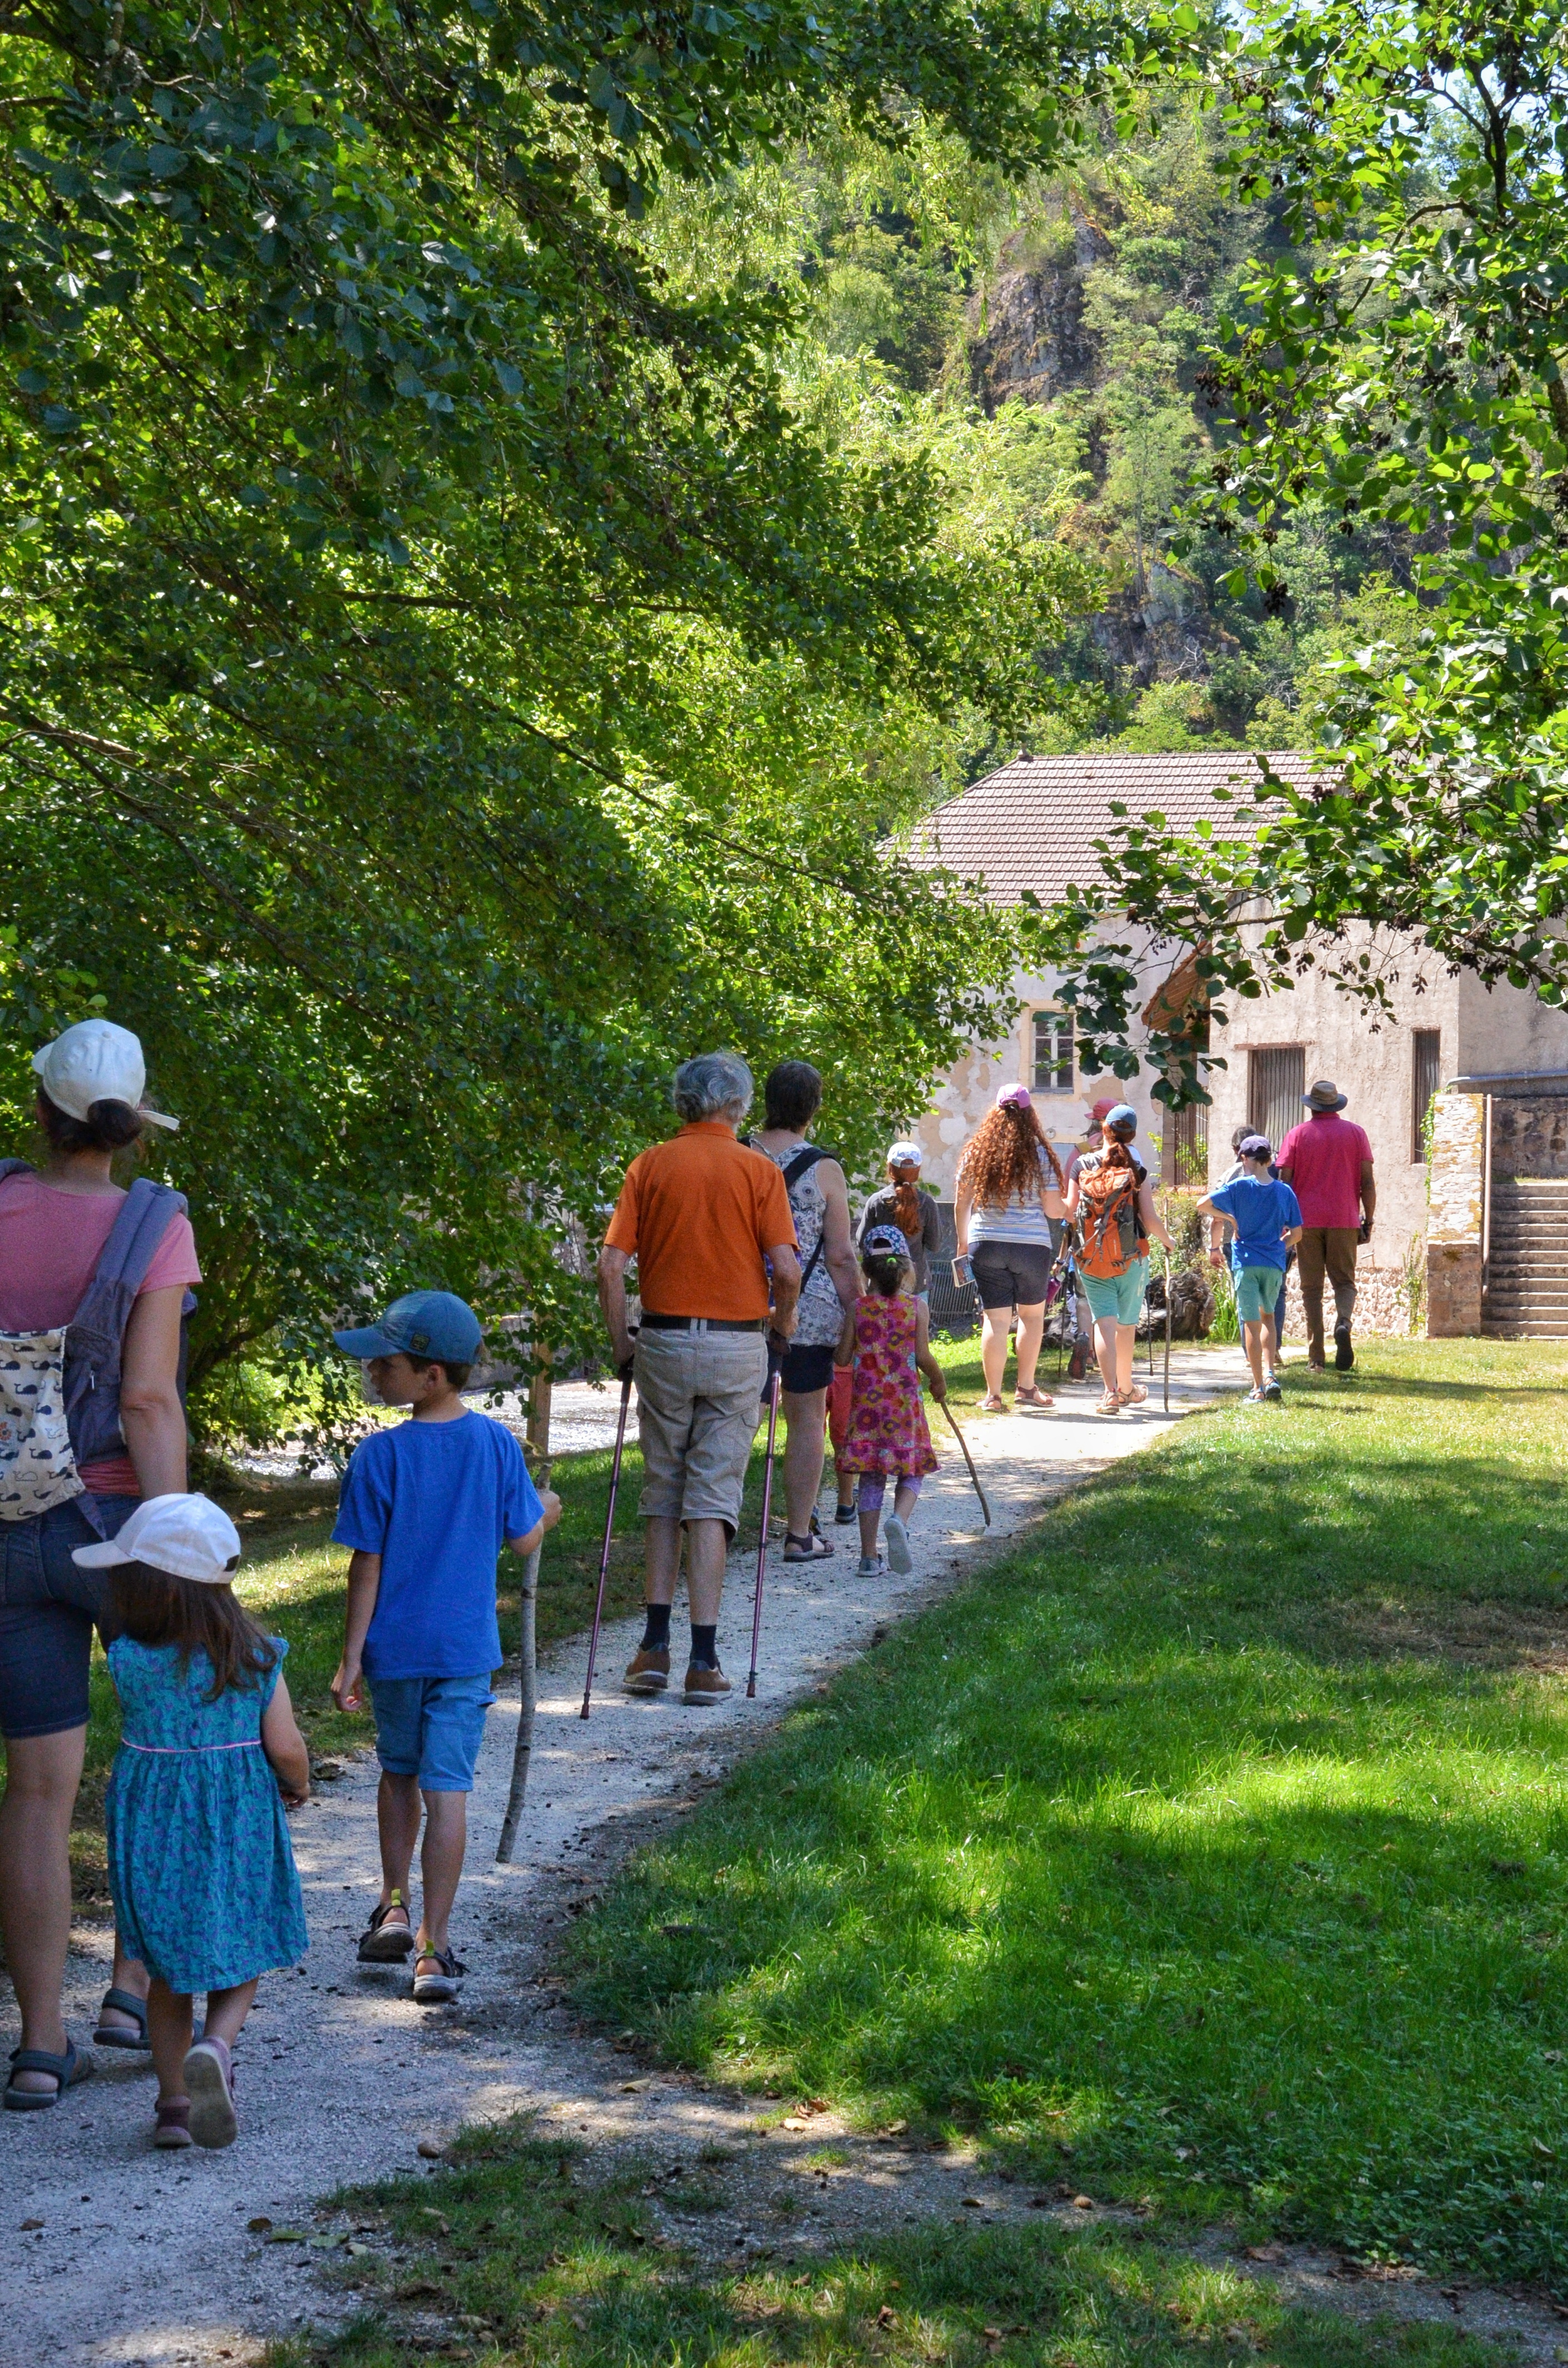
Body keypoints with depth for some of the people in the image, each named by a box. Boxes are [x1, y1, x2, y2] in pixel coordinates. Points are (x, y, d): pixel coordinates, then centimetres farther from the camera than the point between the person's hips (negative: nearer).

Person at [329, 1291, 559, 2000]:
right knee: (447, 1792, 1)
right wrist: (547, 1511, 26)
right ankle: (433, 1948, 2)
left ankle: (393, 1907, 23)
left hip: (395, 1648, -1)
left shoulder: (380, 1455, -13)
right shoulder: (496, 1443, -5)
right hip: (467, 1648, 1)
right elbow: (524, 1541, 3)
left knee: (399, 1772, 22)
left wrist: (351, 1656, -3)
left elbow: (367, 1566, -10)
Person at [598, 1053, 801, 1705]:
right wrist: (783, 1322, 8)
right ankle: (704, 1661, -1)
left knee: (662, 1495, 13)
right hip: (735, 1344, -1)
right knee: (713, 1498, 1)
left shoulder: (650, 1166, 1)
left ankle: (655, 1647, 9)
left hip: (663, 1340, 1)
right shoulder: (758, 1171, -3)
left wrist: (620, 1344, 6)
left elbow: (611, 1265, -5)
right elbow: (786, 1268, -11)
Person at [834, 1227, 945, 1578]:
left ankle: (869, 1557, 7)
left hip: (866, 1400, 2)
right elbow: (923, 1356, -7)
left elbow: (842, 1358, 1)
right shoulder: (916, 1306, -3)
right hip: (904, 1399, -2)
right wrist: (939, 1380, 12)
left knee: (871, 1480, 7)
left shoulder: (858, 1308, 0)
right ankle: (899, 1520, -23)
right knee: (911, 1473, 8)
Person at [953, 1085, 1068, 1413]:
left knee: (994, 1320, 2)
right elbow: (1053, 1209, -3)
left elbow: (961, 1206, 8)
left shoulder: (976, 1152, 3)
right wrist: (1070, 1208, 18)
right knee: (1032, 1315, 16)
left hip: (986, 1245, 1)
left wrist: (963, 1243, 20)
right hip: (1031, 1246, -1)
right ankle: (1026, 1387, 19)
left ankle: (993, 1395, 2)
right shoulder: (1039, 1154, -3)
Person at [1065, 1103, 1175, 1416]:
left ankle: (1111, 1391, -17)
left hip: (1091, 1259, 1)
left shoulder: (1083, 1167, -1)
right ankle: (1126, 1388, 29)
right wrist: (1168, 1241, 12)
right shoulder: (1137, 1171, -6)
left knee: (1104, 1323, -3)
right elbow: (1150, 1219, -8)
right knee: (1126, 1325, 14)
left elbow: (1069, 1212, -2)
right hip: (1130, 1259, -1)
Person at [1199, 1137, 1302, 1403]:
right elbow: (1296, 1233, 7)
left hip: (1246, 1261, -3)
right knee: (1268, 1316, 21)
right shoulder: (1285, 1192, 3)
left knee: (1252, 1323, 1)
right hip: (1274, 1264, 3)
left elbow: (1203, 1205, -6)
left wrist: (1230, 1218, 6)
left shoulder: (1239, 1187, -5)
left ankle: (1259, 1387, 1)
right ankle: (1269, 1374, 6)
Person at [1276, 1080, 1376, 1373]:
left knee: (1311, 1289, 4)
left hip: (1307, 1222, 0)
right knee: (1344, 1282, 9)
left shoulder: (1298, 1135, 4)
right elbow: (1367, 1182, 2)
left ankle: (1316, 1358, 0)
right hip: (1344, 1220, 0)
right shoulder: (1355, 1133, 6)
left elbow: (1284, 1183, 0)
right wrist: (1368, 1221, 9)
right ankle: (1343, 1322, -23)